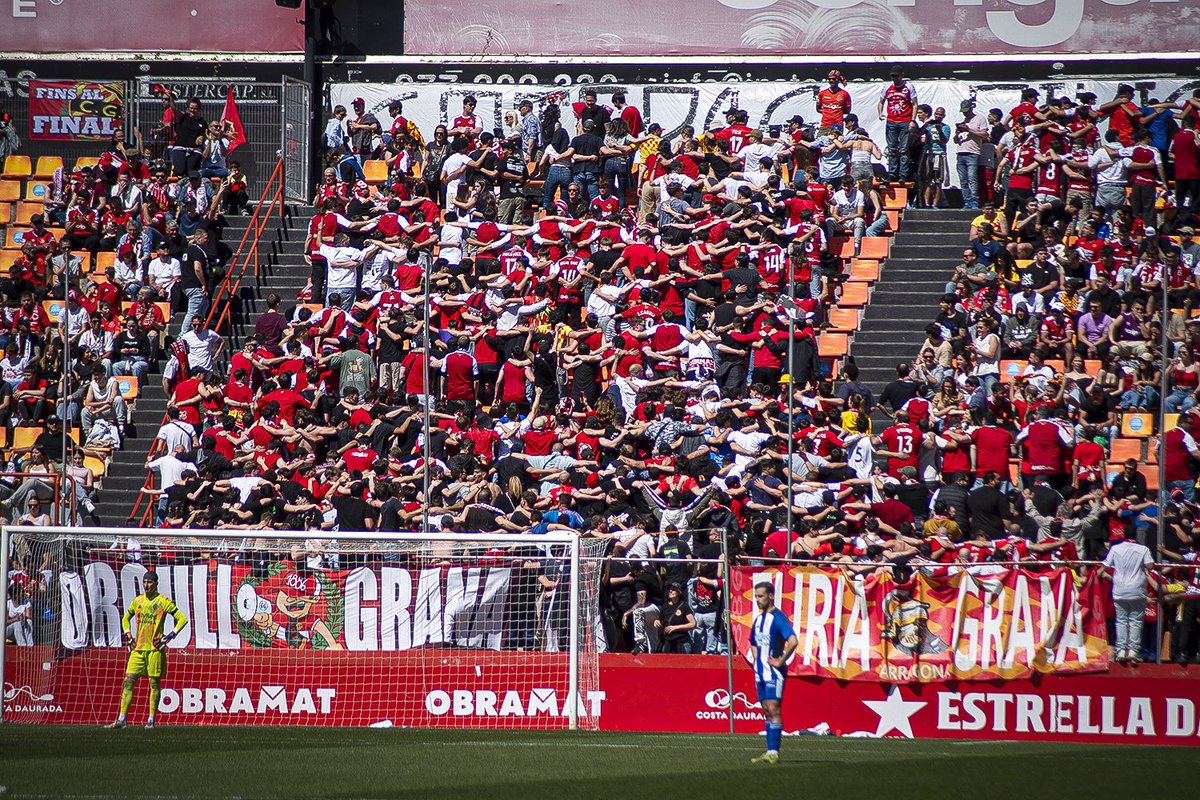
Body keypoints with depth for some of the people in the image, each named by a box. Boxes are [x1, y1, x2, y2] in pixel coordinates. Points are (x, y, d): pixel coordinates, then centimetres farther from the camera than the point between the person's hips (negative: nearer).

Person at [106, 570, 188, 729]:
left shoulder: (163, 601, -3)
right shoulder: (138, 601, 12)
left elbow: (182, 619, -4)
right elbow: (125, 618, 27)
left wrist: (169, 637, -9)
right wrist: (128, 636, 14)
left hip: (155, 648, -5)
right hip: (138, 648, 5)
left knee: (154, 683, -1)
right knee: (129, 681, -1)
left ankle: (151, 719, 5)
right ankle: (121, 719, -2)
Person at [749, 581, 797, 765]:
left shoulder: (777, 617, -11)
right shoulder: (758, 619, 15)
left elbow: (793, 641, -24)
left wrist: (780, 661, -17)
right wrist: (756, 659, 15)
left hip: (773, 672, -9)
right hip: (760, 672, 9)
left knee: (773, 710, -10)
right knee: (767, 712, 8)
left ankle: (774, 752, -12)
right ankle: (769, 752, 9)